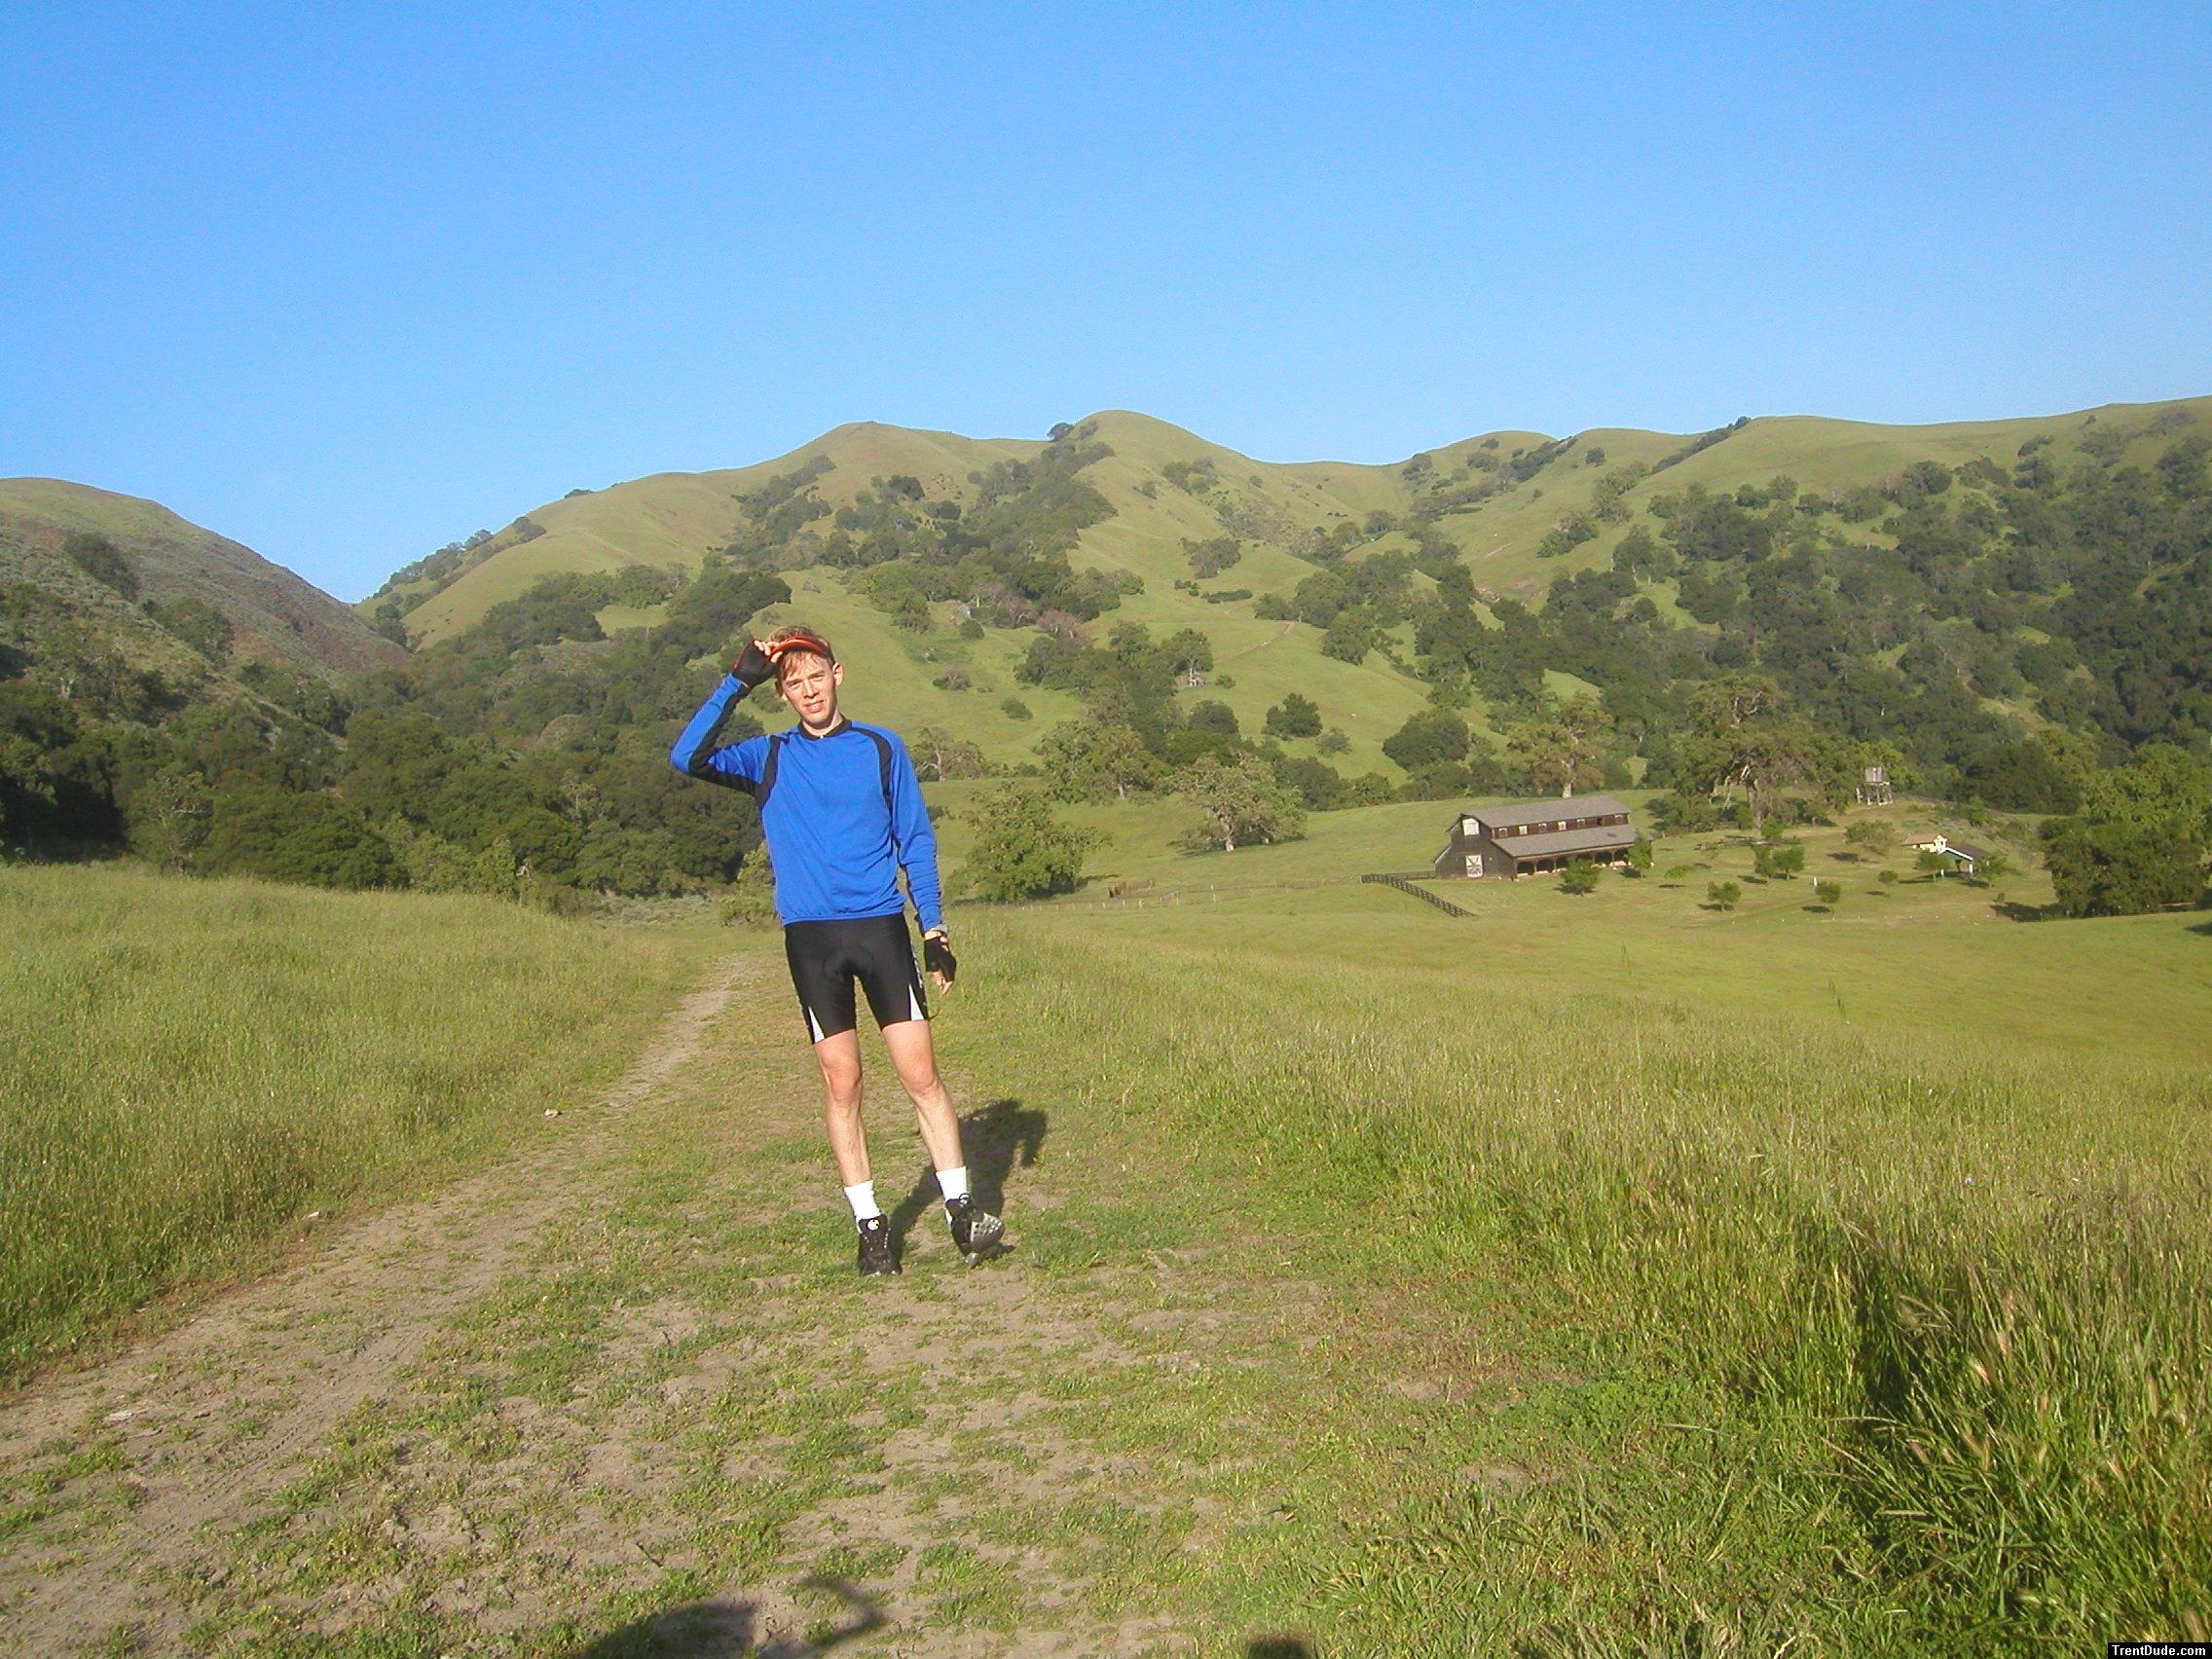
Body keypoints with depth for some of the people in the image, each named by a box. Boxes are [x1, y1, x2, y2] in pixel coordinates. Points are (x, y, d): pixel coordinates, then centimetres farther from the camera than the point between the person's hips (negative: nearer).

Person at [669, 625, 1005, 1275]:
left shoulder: (881, 747, 8)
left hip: (881, 927, -1)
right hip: (811, 938, 1)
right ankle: (871, 1227, 11)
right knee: (841, 1084, 3)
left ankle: (963, 1212, 1)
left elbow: (915, 839, 10)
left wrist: (934, 929, 3)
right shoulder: (768, 758, 8)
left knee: (921, 1074, -5)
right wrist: (736, 683, -11)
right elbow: (687, 759, -7)